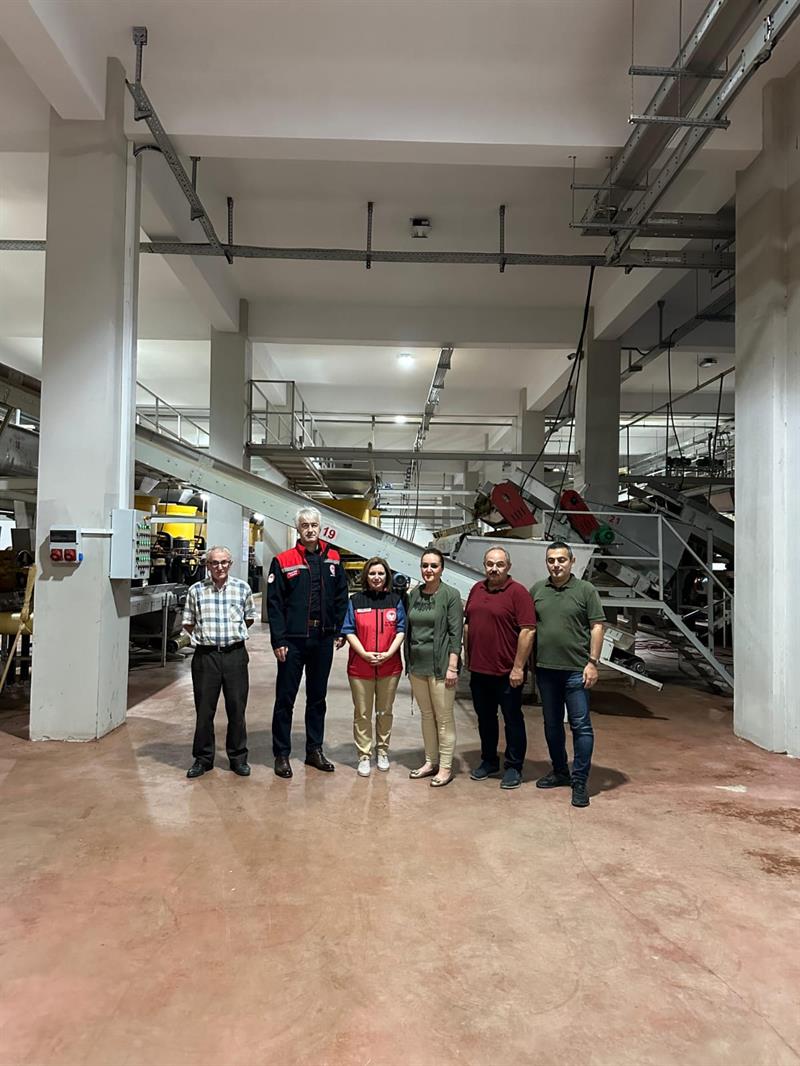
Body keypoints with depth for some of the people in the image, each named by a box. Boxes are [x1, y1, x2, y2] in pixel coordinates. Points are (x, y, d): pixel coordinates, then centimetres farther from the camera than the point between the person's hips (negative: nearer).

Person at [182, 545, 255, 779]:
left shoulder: (243, 588, 2)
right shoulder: (196, 590, 2)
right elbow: (188, 623, 10)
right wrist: (204, 637, 4)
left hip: (235, 655, 0)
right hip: (205, 655, 0)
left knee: (237, 709, 6)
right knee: (204, 709, 6)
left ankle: (238, 757, 21)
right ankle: (203, 758, 21)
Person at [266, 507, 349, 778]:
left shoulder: (333, 559, 6)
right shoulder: (283, 561, -5)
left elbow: (341, 597, 10)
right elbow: (274, 603, -7)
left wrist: (338, 630, 2)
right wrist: (278, 640, -11)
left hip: (323, 640, 4)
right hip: (293, 641, -3)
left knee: (317, 697, 14)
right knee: (285, 698, 5)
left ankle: (314, 750, 27)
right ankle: (281, 754, 17)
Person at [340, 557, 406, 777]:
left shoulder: (395, 600, 4)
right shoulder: (355, 600, 1)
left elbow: (401, 630, 1)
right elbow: (349, 631, -2)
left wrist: (388, 653, -13)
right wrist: (365, 654, -14)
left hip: (389, 666, 1)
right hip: (360, 667, -1)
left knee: (384, 712, 13)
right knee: (362, 713, 5)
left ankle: (382, 751, 28)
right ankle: (364, 756, 15)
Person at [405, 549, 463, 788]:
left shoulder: (450, 595, -7)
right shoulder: (414, 594, 8)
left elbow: (455, 633, -10)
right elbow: (409, 629, 13)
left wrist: (452, 667, -15)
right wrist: (409, 662, 11)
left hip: (440, 665, -5)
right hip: (417, 664, 5)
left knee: (444, 717, 3)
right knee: (426, 715, 15)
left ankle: (445, 767, 13)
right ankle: (430, 762, 27)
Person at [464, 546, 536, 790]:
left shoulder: (518, 592, -12)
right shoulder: (476, 590, 9)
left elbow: (528, 630, -17)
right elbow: (468, 624, 16)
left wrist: (518, 667, -18)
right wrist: (467, 656, 13)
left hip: (507, 672, -6)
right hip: (478, 669, 6)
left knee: (512, 721, 8)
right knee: (485, 719, 18)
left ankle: (514, 768, 20)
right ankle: (489, 762, 33)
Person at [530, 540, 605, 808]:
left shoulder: (586, 590, -2)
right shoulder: (537, 590, 8)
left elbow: (597, 627, -4)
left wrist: (592, 662, -10)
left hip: (576, 670, -4)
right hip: (545, 668, 4)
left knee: (581, 725, -1)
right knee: (552, 724, 14)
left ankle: (579, 782, 9)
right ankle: (560, 772, 30)